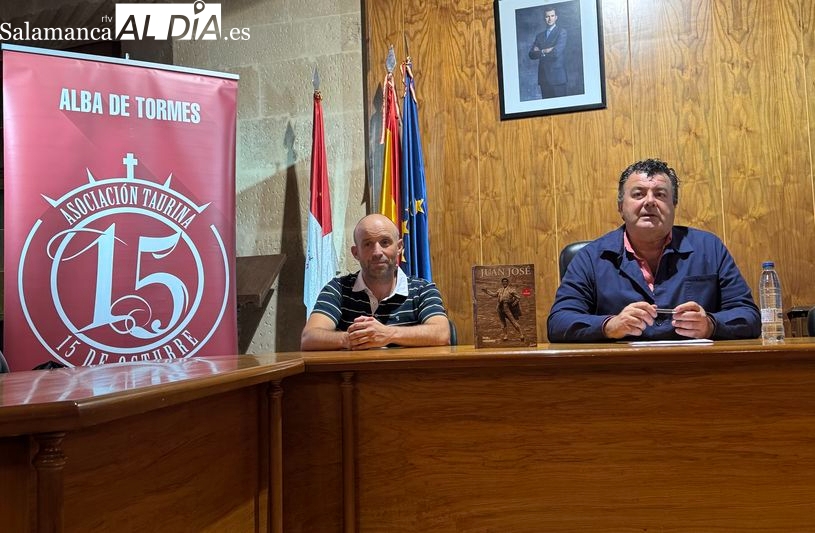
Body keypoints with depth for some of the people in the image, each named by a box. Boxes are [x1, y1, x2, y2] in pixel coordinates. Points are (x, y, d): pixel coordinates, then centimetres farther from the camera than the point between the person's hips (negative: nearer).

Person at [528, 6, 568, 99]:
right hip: (543, 77, 5)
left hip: (557, 77, -4)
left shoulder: (562, 32, 2)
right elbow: (532, 55, 6)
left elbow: (557, 52, -12)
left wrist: (541, 52, 0)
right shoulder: (539, 36, 17)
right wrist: (546, 51, -7)